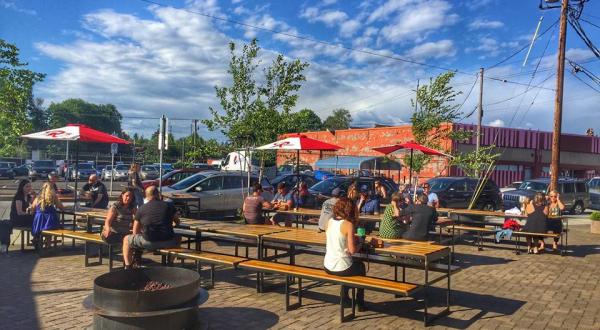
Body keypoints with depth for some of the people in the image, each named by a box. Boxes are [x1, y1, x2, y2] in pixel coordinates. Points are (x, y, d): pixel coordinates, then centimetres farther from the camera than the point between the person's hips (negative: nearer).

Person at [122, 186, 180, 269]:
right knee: (177, 239, 35)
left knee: (126, 240, 23)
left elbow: (135, 232, 10)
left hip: (148, 242, -1)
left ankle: (128, 268, 17)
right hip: (168, 242, 1)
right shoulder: (169, 206, 7)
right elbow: (177, 222, 22)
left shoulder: (141, 208, 6)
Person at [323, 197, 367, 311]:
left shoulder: (329, 222, 3)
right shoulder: (348, 224, -15)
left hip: (327, 266, 6)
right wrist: (359, 245, 3)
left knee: (355, 264, 35)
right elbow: (352, 250, -16)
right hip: (341, 268, -6)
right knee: (361, 267, 27)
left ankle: (345, 298, 39)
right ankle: (360, 303, 33)